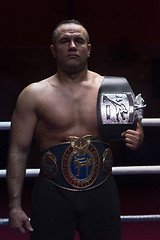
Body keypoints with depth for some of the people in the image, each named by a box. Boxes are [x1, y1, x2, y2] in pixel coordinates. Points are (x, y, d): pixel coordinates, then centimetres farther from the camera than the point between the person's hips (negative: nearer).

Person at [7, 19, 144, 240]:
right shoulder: (34, 95, 0)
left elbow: (133, 129, 17)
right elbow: (18, 150, 1)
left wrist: (136, 139, -9)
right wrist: (15, 205, -5)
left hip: (101, 194, 2)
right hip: (53, 195, -1)